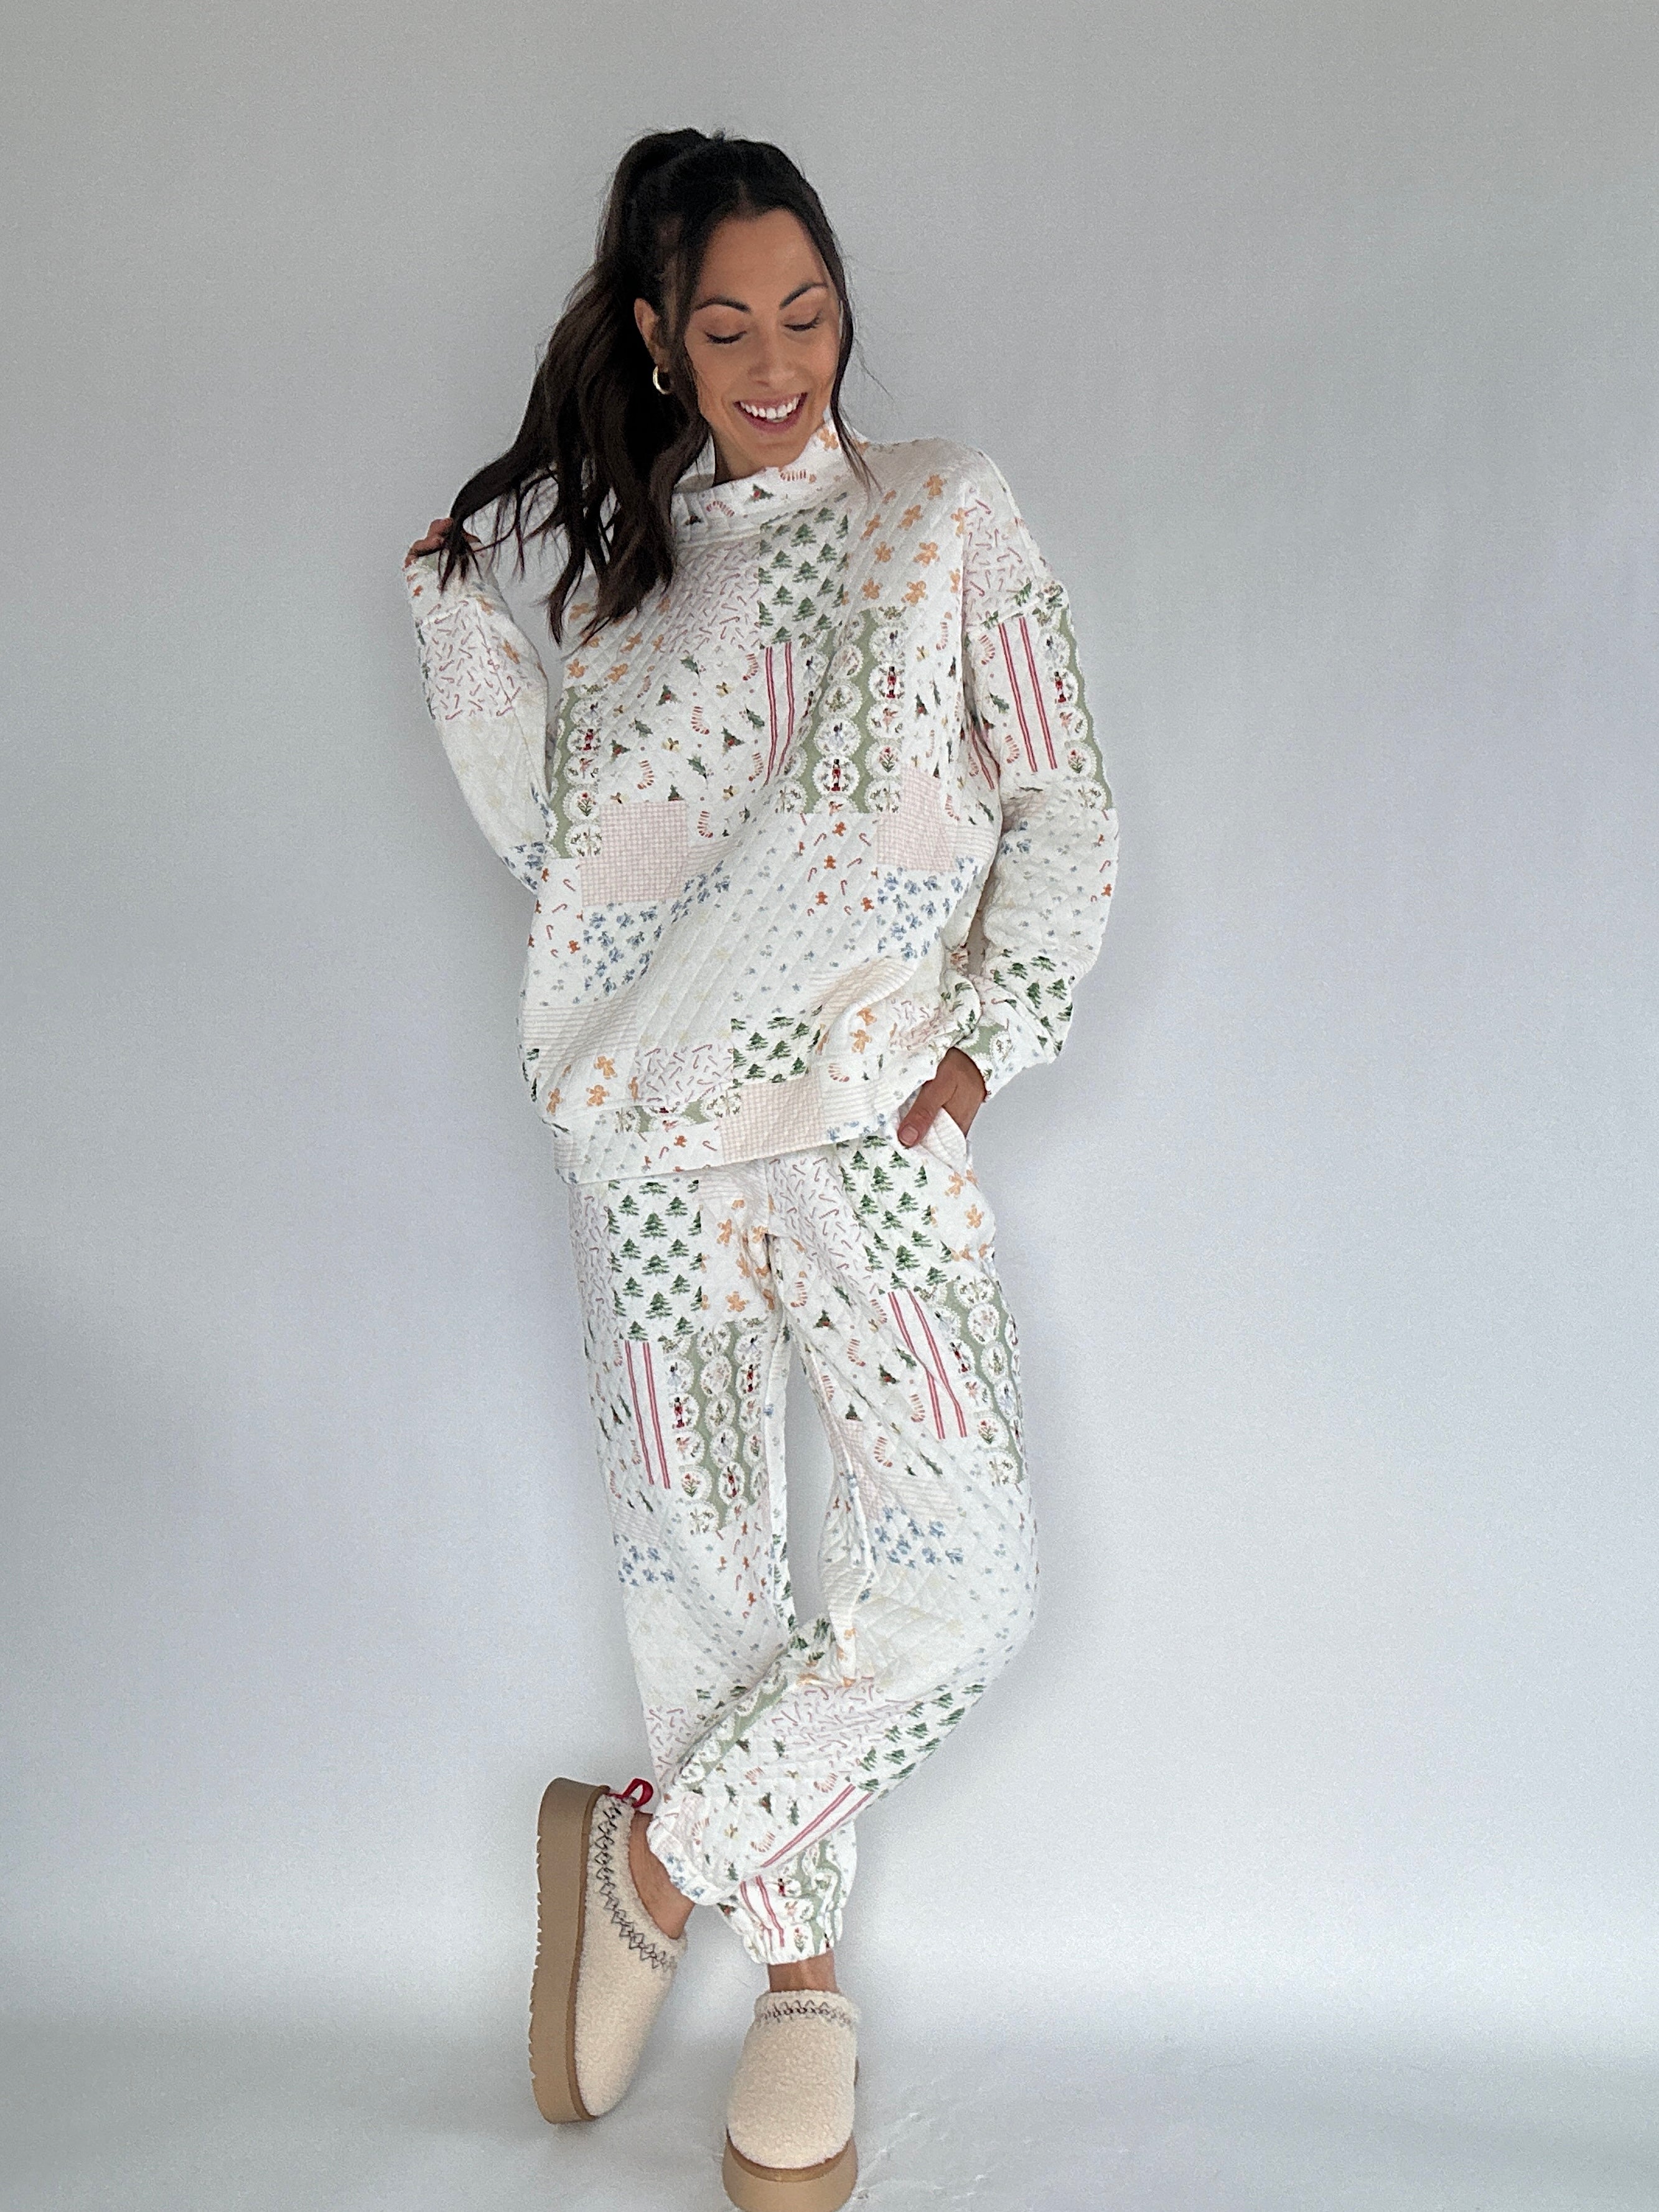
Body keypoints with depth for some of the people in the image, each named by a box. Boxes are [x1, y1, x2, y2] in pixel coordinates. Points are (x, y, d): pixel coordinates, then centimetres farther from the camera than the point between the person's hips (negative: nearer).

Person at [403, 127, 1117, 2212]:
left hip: (873, 1118, -1)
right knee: (704, 1550, 5)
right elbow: (556, 840, 10)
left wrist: (989, 1037, -6)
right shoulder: (619, 553, 15)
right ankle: (801, 1979, 26)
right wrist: (454, 613, 7)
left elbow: (1064, 806, 4)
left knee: (963, 1587, -10)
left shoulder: (944, 510, 8)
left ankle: (659, 1850, 14)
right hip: (655, 1122, 2)